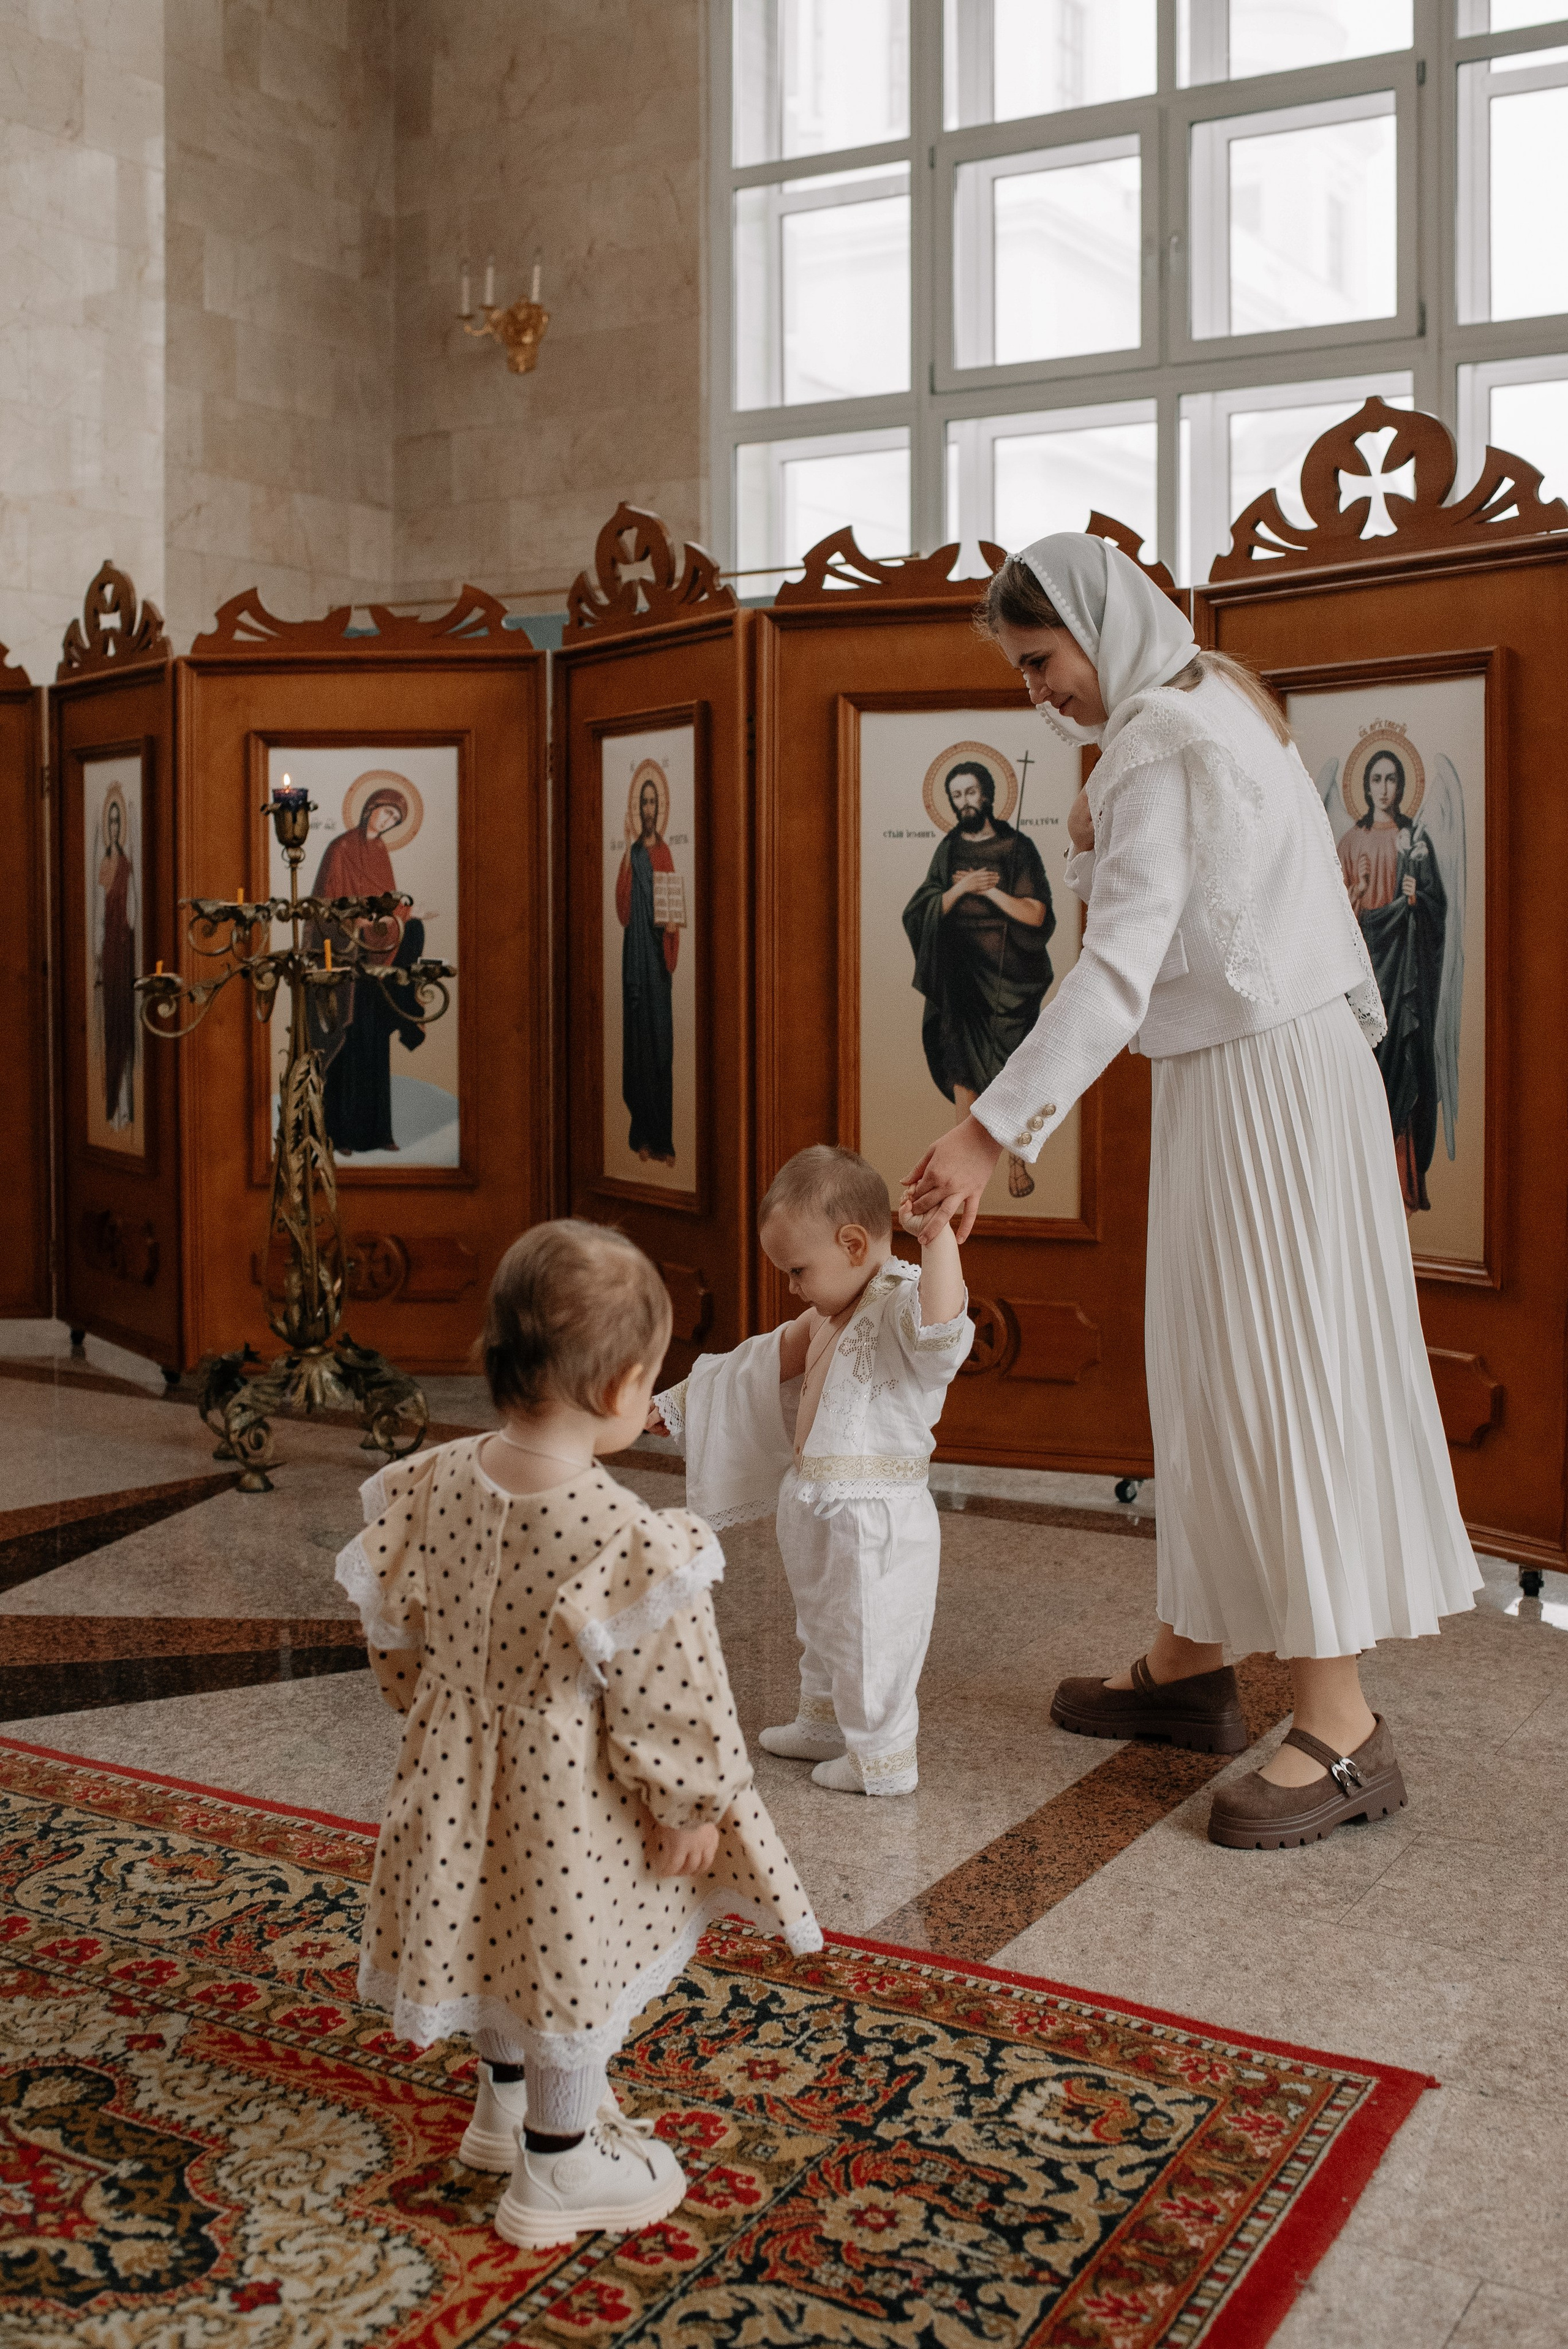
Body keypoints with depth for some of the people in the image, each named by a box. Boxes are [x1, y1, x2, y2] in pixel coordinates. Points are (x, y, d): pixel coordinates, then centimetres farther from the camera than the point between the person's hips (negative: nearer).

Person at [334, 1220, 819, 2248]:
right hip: (572, 1806, -6)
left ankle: (508, 2105, 53)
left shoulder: (435, 1485, -13)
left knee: (512, 1941, 30)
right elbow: (667, 1701, -22)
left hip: (464, 1777, 7)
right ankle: (558, 2170, 38)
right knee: (580, 1972, 17)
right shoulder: (628, 1541, -32)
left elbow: (401, 1638, 2)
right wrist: (693, 1807, -6)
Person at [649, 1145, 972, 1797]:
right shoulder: (832, 1316, 12)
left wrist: (938, 1237, -43)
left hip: (874, 1524, -10)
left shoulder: (901, 1303, -20)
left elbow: (941, 1333, -44)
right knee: (823, 1628, 26)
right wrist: (678, 1402, 28)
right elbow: (766, 1362, 24)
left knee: (869, 1636, 5)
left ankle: (883, 1758, 23)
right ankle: (823, 1724, 46)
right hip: (822, 1516, 10)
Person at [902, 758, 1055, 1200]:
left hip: (1010, 973, -2)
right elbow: (926, 911, -1)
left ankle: (1017, 1159, 10)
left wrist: (987, 888, -15)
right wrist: (963, 887, -17)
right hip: (961, 975, 3)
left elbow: (1035, 915, -8)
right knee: (962, 1066, 4)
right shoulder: (948, 850, 8)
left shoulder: (1017, 848, 0)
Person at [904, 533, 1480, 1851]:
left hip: (1265, 1084, -10)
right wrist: (1094, 849, 5)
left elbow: (1120, 971, -28)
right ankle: (1192, 1661, 25)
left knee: (1276, 1370, -8)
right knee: (1208, 1365, 14)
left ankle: (1342, 1728, -1)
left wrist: (994, 1128, -30)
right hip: (1237, 1073, 10)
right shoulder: (1208, 707, 15)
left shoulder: (1163, 746, -17)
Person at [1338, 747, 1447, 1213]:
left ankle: (1404, 1179, -2)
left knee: (1403, 1053, -5)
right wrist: (1356, 892, -10)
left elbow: (1437, 902, 5)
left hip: (1402, 958, -1)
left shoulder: (1414, 838, 6)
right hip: (1364, 954, 1)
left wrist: (1417, 899, -15)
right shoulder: (1351, 841, 11)